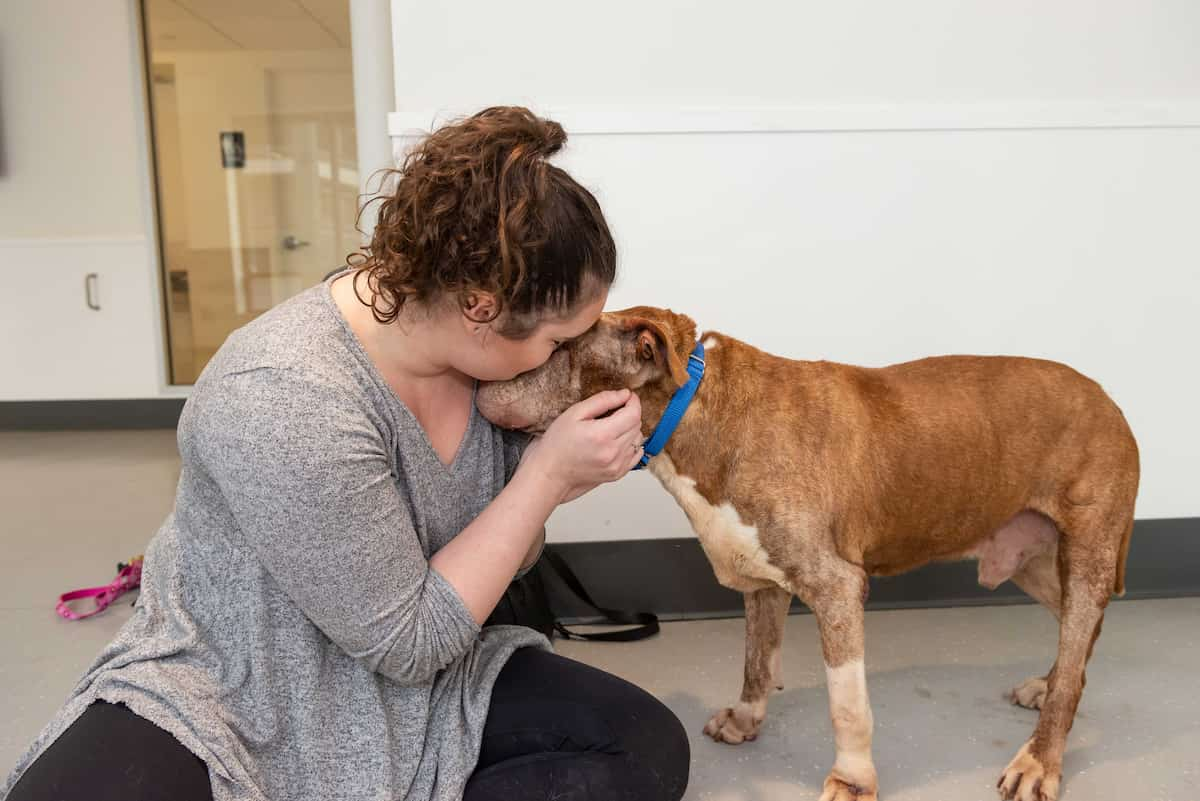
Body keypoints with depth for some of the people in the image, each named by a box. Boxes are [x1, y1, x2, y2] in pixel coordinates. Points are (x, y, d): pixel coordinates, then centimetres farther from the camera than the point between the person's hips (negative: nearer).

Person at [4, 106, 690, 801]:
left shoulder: (476, 347, -10)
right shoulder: (285, 403, -31)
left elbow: (495, 553, 4)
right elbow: (407, 640, -22)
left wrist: (572, 471, -15)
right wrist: (546, 473, -25)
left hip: (409, 679, 6)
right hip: (232, 692, -5)